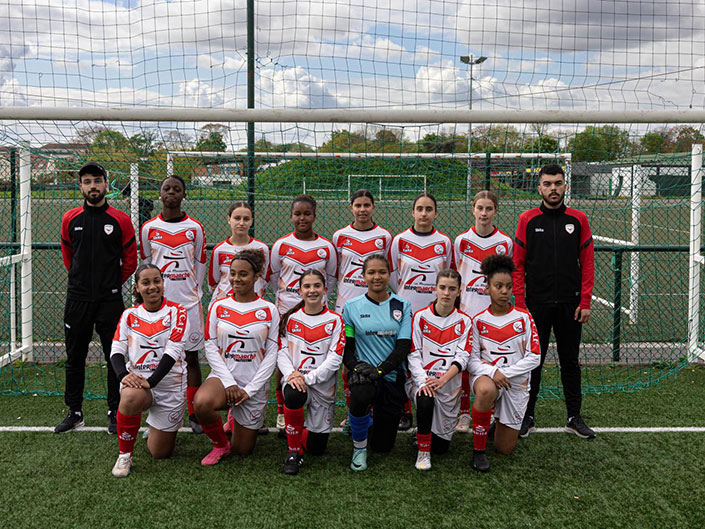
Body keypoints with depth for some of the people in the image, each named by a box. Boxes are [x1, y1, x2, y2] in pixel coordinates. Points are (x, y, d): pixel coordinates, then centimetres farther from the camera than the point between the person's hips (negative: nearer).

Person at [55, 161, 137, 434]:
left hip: (110, 299, -2)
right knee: (74, 358, 9)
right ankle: (74, 413, 21)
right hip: (77, 299, 2)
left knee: (115, 358, 2)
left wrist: (112, 283, 9)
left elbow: (130, 260, 5)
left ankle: (115, 413, 13)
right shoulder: (70, 219, 5)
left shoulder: (120, 220, -2)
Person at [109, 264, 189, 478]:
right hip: (136, 380, 1)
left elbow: (173, 351, -16)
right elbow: (116, 350, -2)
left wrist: (150, 381, -26)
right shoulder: (129, 315, 4)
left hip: (169, 384, -1)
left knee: (160, 453, 5)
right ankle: (124, 456, -15)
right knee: (130, 397, -38)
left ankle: (165, 429, 42)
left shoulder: (177, 312, -6)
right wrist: (124, 374, -24)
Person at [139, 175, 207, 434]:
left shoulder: (195, 228, 4)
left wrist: (194, 291, 6)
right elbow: (145, 264, 12)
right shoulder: (148, 228, 5)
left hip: (189, 301, 0)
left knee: (192, 356, 3)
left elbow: (200, 264, 10)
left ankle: (193, 414, 12)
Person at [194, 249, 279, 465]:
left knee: (242, 450, 4)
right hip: (223, 376, 0)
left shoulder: (269, 310, -2)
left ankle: (241, 420, 40)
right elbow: (211, 348, 0)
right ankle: (220, 445, -4)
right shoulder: (219, 307, 2)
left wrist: (250, 390, -10)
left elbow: (272, 354, -3)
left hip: (254, 384, 0)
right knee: (202, 403, -35)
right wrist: (229, 383, -12)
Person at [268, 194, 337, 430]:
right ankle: (282, 411, 16)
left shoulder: (326, 247, 2)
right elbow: (273, 276, 12)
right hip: (286, 311, 0)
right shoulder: (281, 245, 2)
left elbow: (331, 279, 14)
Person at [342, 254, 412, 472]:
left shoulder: (402, 306, 0)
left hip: (393, 376, 2)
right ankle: (359, 446, -11)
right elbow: (346, 347, 1)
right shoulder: (352, 306, 0)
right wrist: (356, 366, -19)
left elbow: (403, 346, -6)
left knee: (383, 445, 7)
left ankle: (374, 419, 44)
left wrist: (380, 370, -20)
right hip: (364, 373, -1)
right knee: (360, 396, -39)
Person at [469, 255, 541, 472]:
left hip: (516, 382, 1)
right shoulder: (478, 320, -1)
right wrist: (492, 372, -23)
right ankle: (478, 450, -23)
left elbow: (534, 357, -6)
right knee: (486, 390, -42)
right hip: (486, 376, -1)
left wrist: (505, 373, -16)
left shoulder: (523, 318, -2)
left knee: (505, 448, 4)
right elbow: (472, 359, -4)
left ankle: (500, 420, 40)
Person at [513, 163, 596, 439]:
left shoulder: (578, 219, 3)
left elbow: (587, 263, 3)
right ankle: (527, 416, 18)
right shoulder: (527, 220, 0)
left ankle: (574, 417, 21)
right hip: (537, 304, -1)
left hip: (570, 305, 1)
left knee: (570, 362, 10)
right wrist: (519, 303, -7)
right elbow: (517, 265, -1)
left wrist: (585, 302, -3)